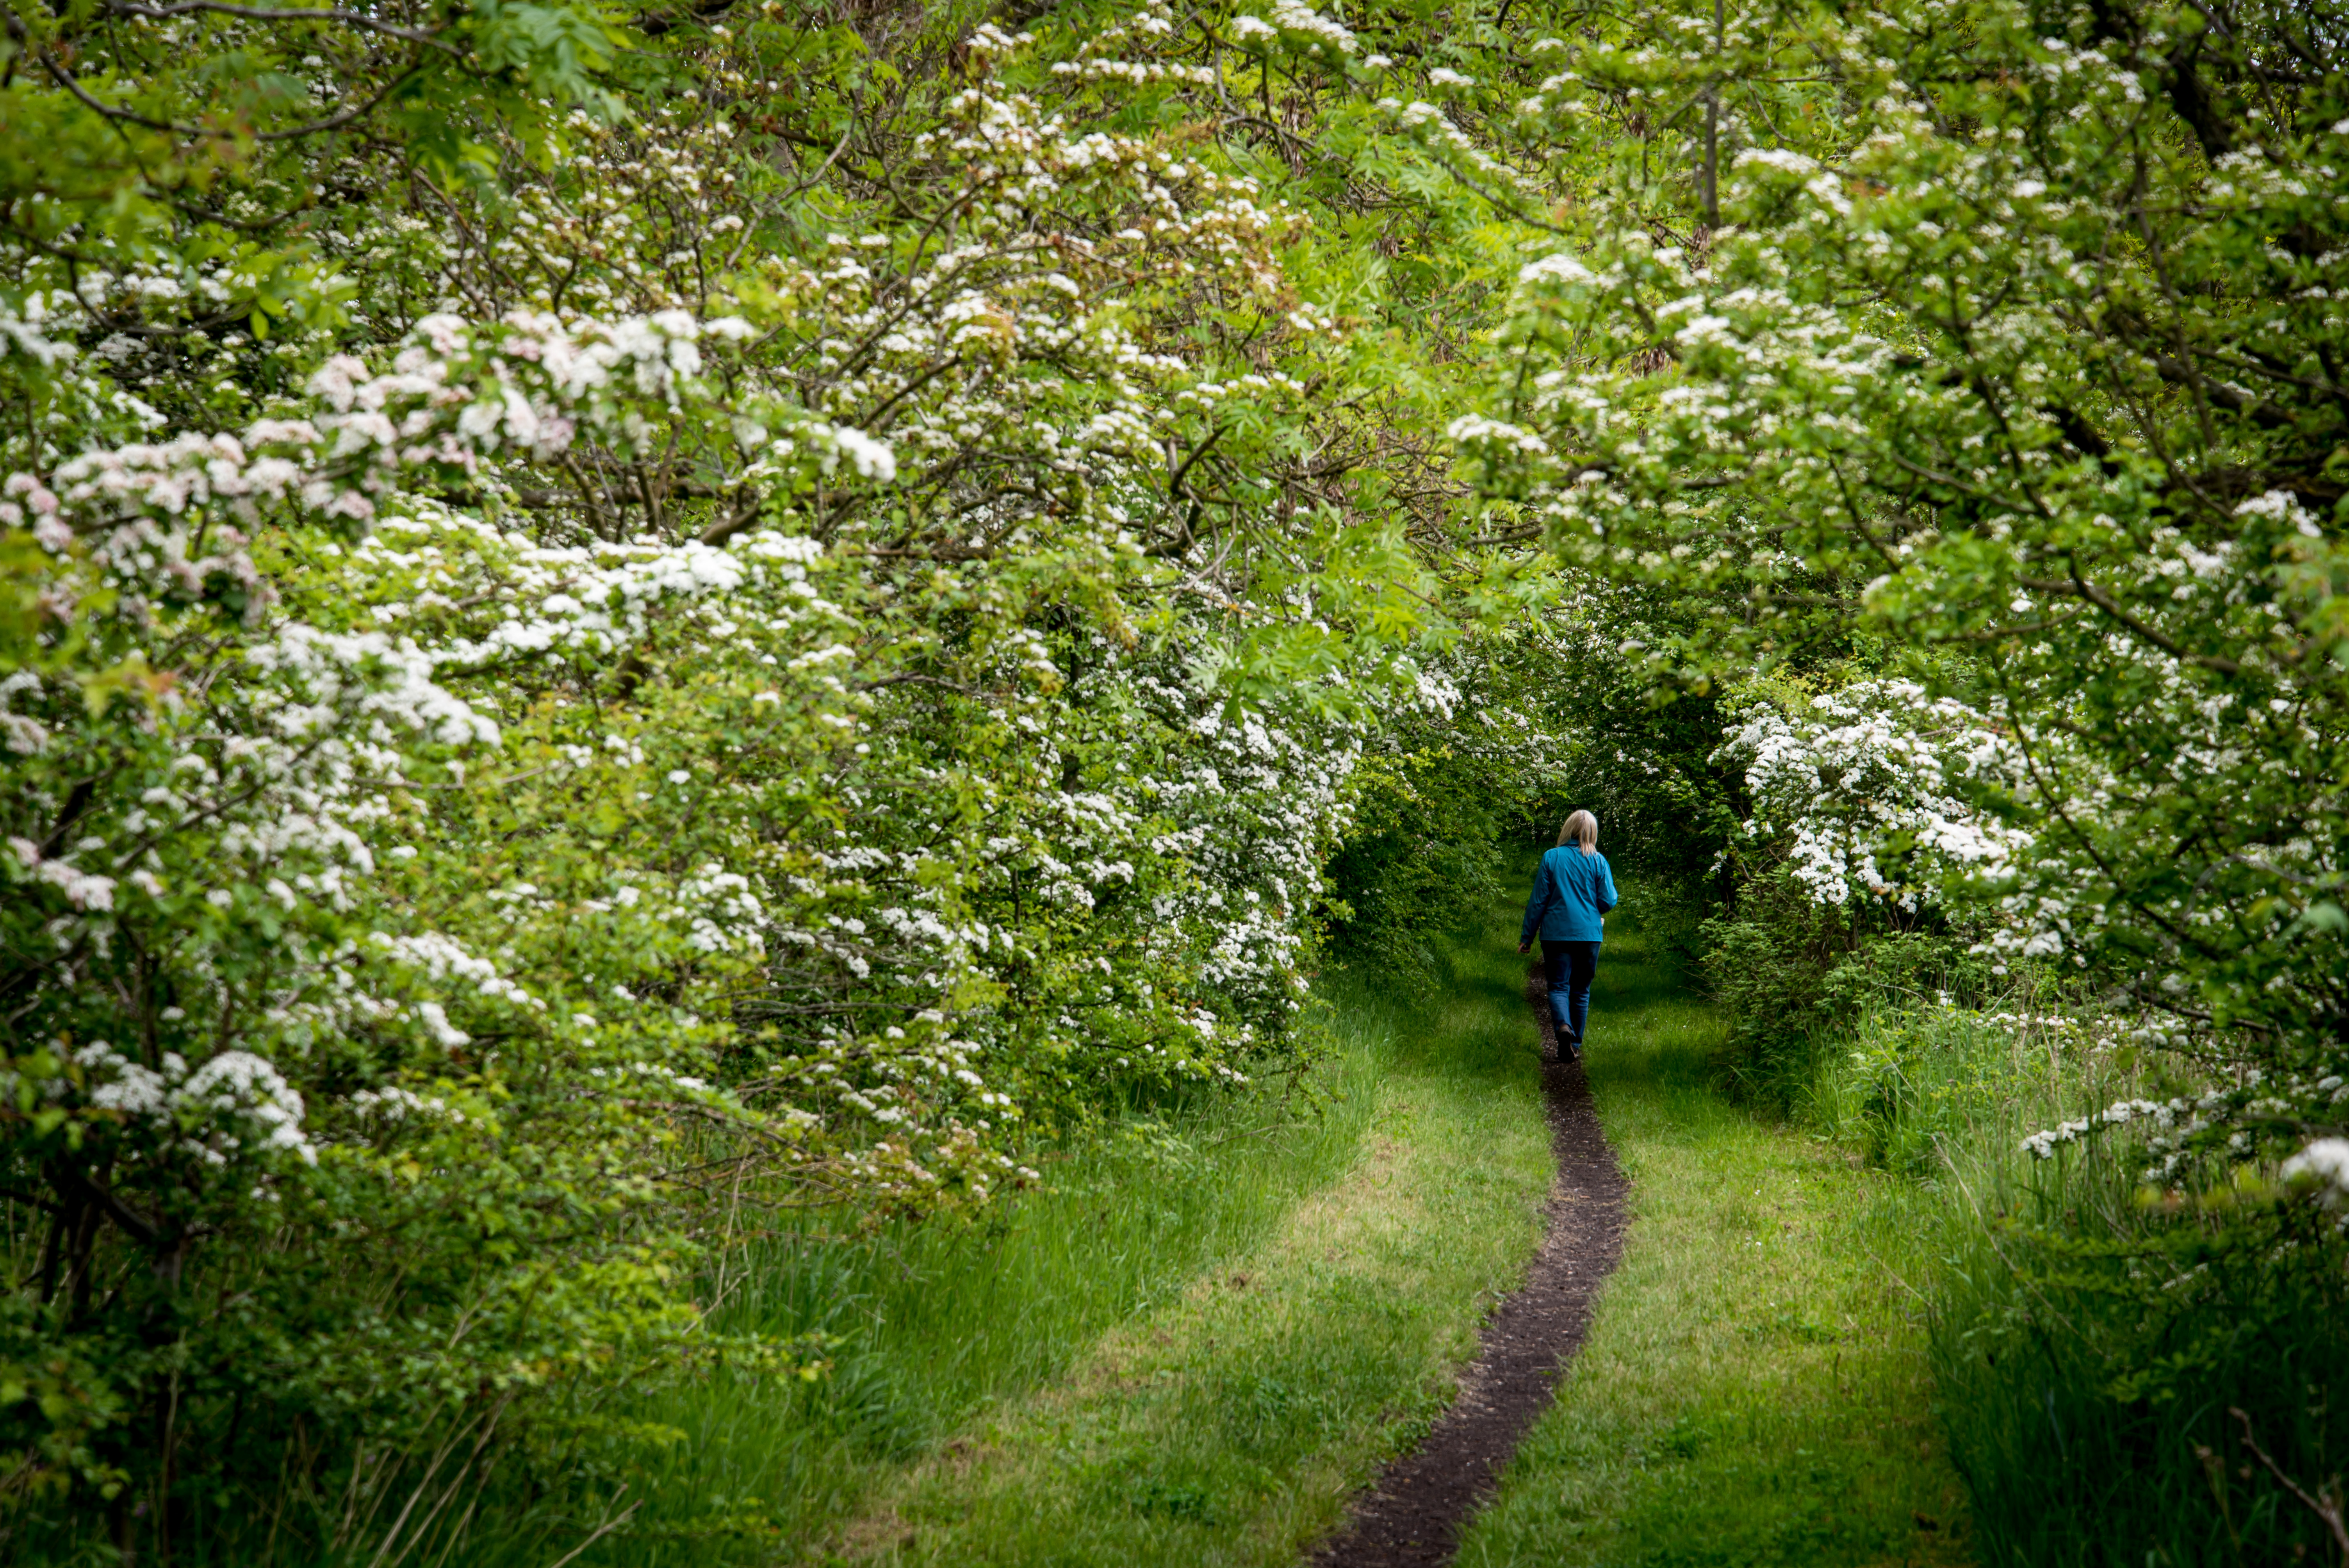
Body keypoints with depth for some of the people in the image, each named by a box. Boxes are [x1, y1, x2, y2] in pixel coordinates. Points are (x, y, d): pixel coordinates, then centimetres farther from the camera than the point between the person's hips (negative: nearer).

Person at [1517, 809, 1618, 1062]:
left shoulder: (1551, 858, -5)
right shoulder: (1598, 861, -2)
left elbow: (1538, 901, -3)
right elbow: (1608, 901, -2)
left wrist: (1527, 936, 4)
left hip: (1556, 933, -1)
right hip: (1589, 934, 1)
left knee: (1558, 986, 1)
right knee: (1581, 990, 12)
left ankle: (1564, 1025, -27)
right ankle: (1575, 1045, 16)